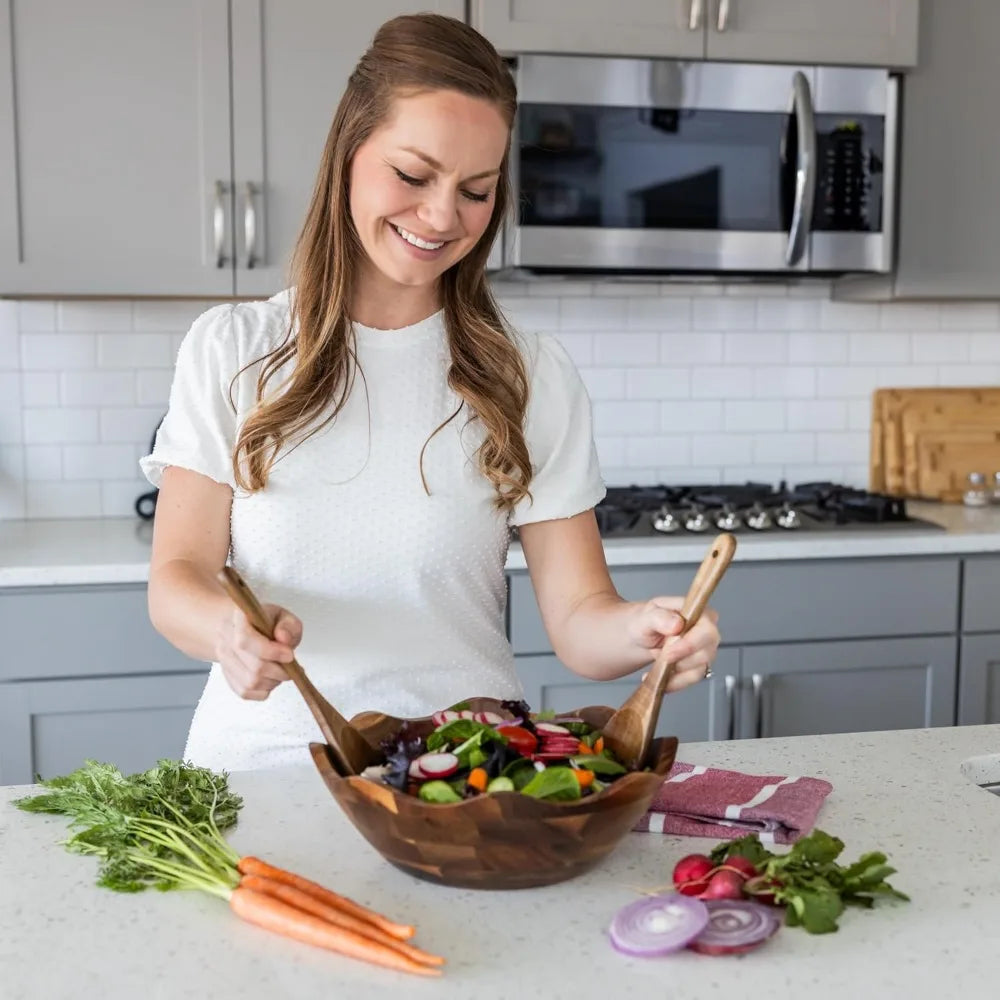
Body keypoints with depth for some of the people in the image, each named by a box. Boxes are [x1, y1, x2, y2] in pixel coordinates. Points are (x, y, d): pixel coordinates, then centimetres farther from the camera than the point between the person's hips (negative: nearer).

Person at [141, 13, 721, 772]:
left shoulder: (534, 376, 3)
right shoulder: (230, 349, 4)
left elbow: (577, 616, 0)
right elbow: (177, 576, 0)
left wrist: (640, 631, -21)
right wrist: (226, 625, -22)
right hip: (261, 759, 0)